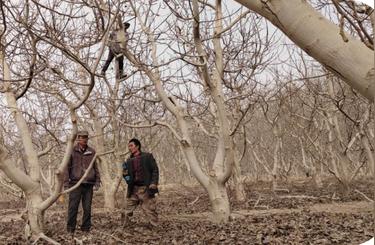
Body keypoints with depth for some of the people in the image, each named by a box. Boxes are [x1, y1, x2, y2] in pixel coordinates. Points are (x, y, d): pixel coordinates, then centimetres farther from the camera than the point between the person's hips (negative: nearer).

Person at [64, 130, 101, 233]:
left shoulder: (92, 152, 11)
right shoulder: (72, 151, 3)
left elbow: (96, 167, 14)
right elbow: (67, 167, 2)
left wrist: (97, 181, 7)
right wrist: (66, 182, -5)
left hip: (88, 184, 3)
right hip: (75, 183, -2)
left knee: (87, 208, 4)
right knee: (73, 207, -3)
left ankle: (86, 228, 13)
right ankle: (70, 229, 3)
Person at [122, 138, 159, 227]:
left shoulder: (147, 156, 2)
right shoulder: (129, 161, 13)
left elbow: (155, 170, -2)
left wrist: (153, 183, -13)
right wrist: (125, 174, -3)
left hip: (146, 189, -4)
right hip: (133, 189, 4)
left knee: (150, 210, -1)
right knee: (127, 212, 4)